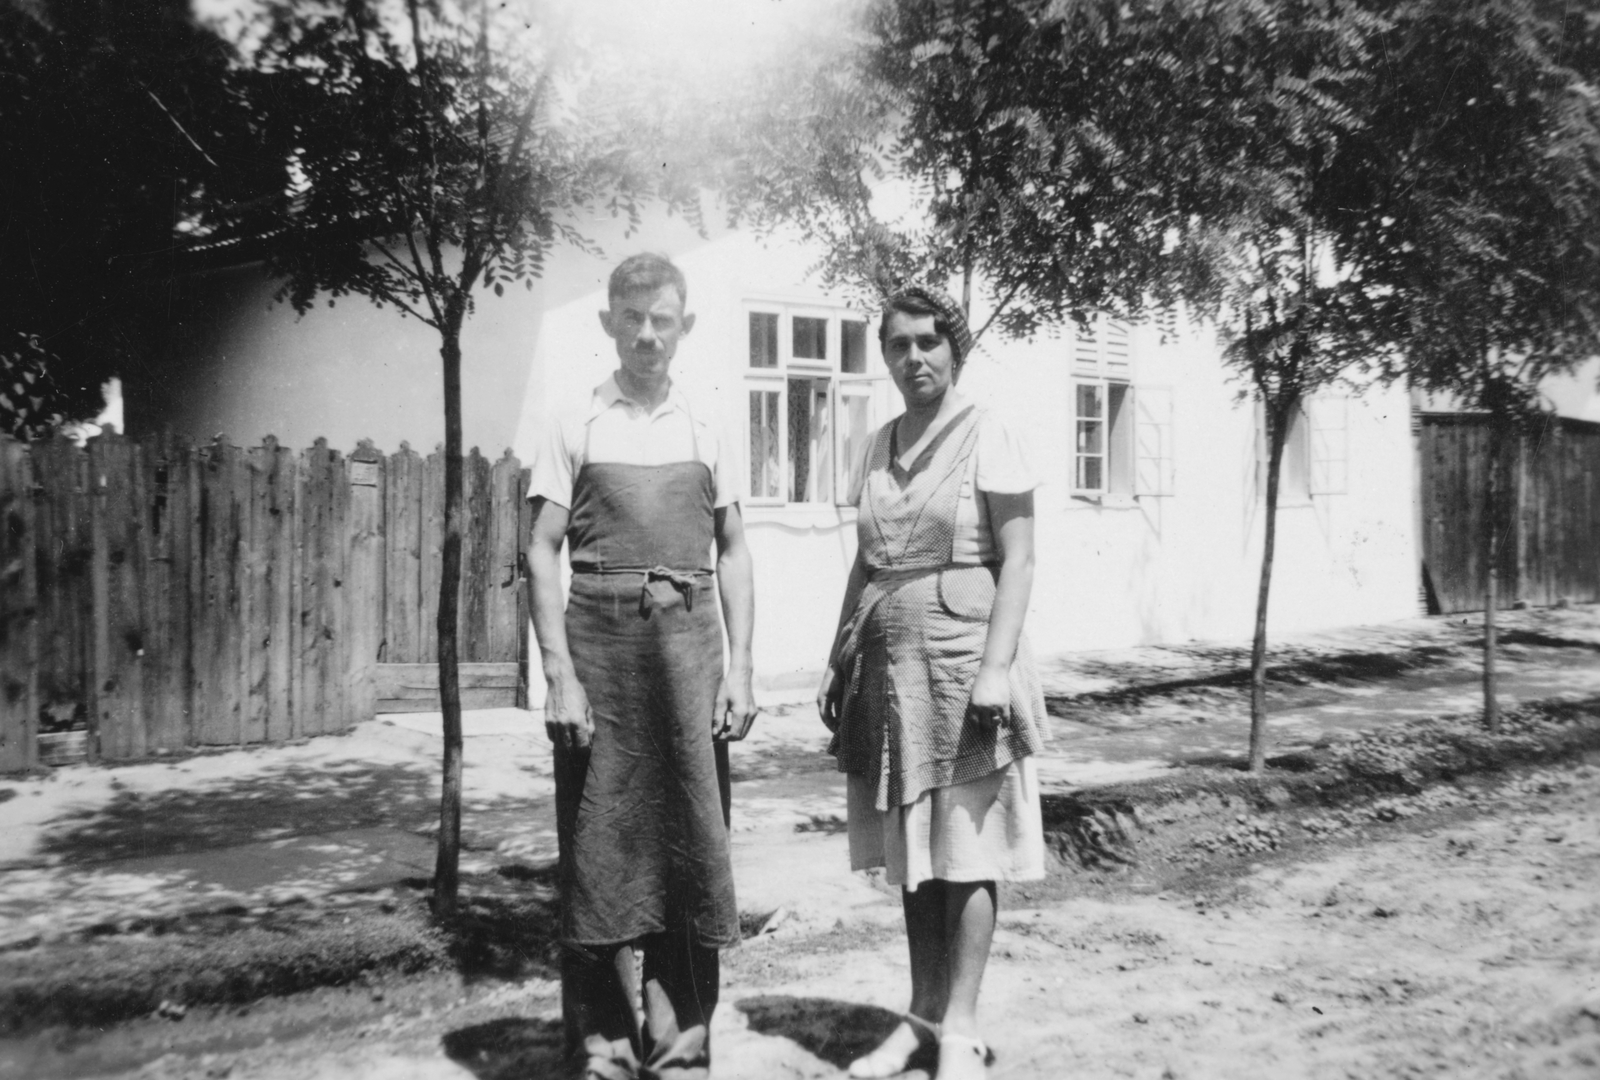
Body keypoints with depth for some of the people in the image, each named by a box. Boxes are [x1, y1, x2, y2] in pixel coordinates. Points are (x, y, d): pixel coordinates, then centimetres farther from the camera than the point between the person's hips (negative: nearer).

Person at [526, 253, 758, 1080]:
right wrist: (560, 673, -9)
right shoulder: (576, 428, 3)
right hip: (600, 639, -1)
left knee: (692, 835, 4)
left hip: (688, 639, 2)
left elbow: (732, 552, 10)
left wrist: (740, 666, 2)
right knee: (599, 838, 3)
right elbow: (543, 552, 0)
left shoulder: (704, 430, 9)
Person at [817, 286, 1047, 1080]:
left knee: (964, 852, -1)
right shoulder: (878, 447, 13)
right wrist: (838, 662, 13)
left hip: (960, 661, -6)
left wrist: (996, 667, -17)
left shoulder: (987, 438, -4)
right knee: (910, 853, 10)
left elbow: (1017, 561, -8)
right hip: (887, 665, 6)